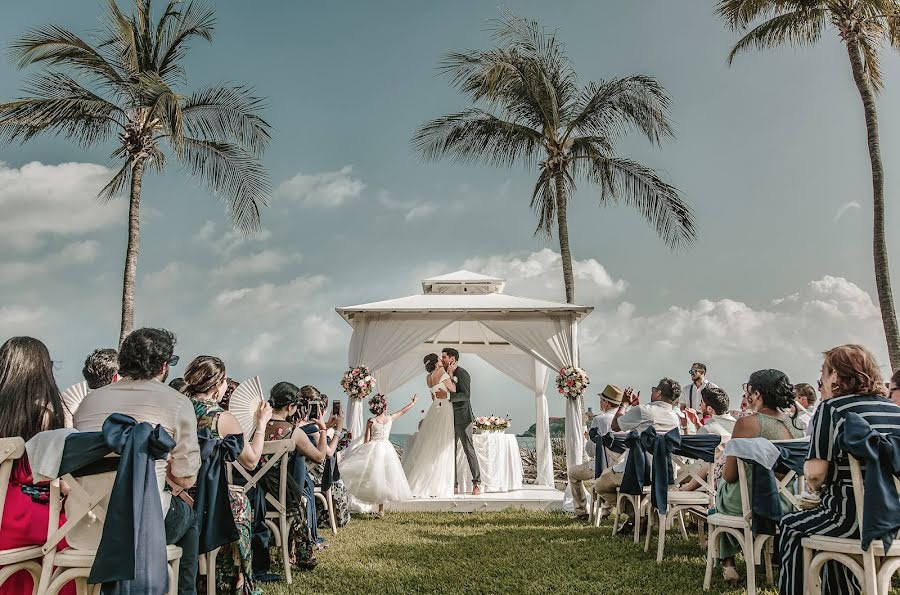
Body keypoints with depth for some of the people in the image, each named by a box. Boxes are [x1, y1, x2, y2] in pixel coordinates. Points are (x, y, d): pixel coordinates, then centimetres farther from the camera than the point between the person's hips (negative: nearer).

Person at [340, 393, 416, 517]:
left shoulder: (371, 421, -8)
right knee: (383, 477, 7)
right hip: (386, 448, 3)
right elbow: (403, 410, 13)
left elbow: (367, 440, -5)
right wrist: (413, 402, 28)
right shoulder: (390, 418, -3)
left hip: (373, 449, -3)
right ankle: (381, 509, 12)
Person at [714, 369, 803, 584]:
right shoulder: (796, 426, 0)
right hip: (786, 502, 5)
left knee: (721, 487, 28)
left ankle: (727, 561, 32)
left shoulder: (746, 423, -17)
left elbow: (729, 475, -13)